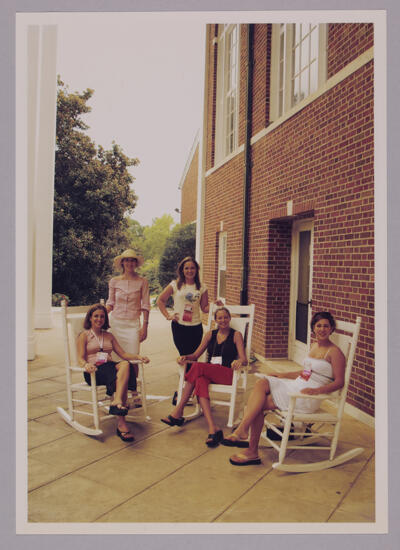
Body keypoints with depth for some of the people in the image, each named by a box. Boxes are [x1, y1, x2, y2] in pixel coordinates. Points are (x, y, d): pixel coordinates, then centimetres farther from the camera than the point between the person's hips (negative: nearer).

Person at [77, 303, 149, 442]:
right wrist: (86, 365, -26)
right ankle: (121, 424, -45)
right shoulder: (84, 336, 12)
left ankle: (117, 401, -52)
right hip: (94, 371, -4)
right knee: (122, 379, -34)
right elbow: (80, 359, -1)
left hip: (110, 367, 4)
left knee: (125, 365, -34)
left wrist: (138, 356, -2)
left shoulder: (109, 336, 26)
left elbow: (123, 354, 17)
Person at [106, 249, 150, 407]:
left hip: (133, 324, -1)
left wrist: (144, 326, -2)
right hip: (116, 322, 1)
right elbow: (110, 303, 11)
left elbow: (145, 306, 3)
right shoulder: (114, 281, 6)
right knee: (116, 358, 2)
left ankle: (133, 392, 9)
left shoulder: (142, 282, 2)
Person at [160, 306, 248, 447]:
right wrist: (185, 357, -4)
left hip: (227, 374, -3)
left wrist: (239, 361, -25)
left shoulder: (236, 335, 9)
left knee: (197, 367, -30)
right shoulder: (211, 334, 20)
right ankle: (213, 430, -46)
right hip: (207, 372, 3)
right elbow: (196, 355, 18)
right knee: (200, 381, -35)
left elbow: (244, 360, -1)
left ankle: (178, 413, -25)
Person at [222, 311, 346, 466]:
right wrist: (283, 375, 20)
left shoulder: (334, 352, -6)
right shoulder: (314, 346, 18)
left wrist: (317, 390, -24)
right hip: (296, 386, 7)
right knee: (261, 383, -19)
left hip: (307, 397, -7)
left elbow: (339, 382, -10)